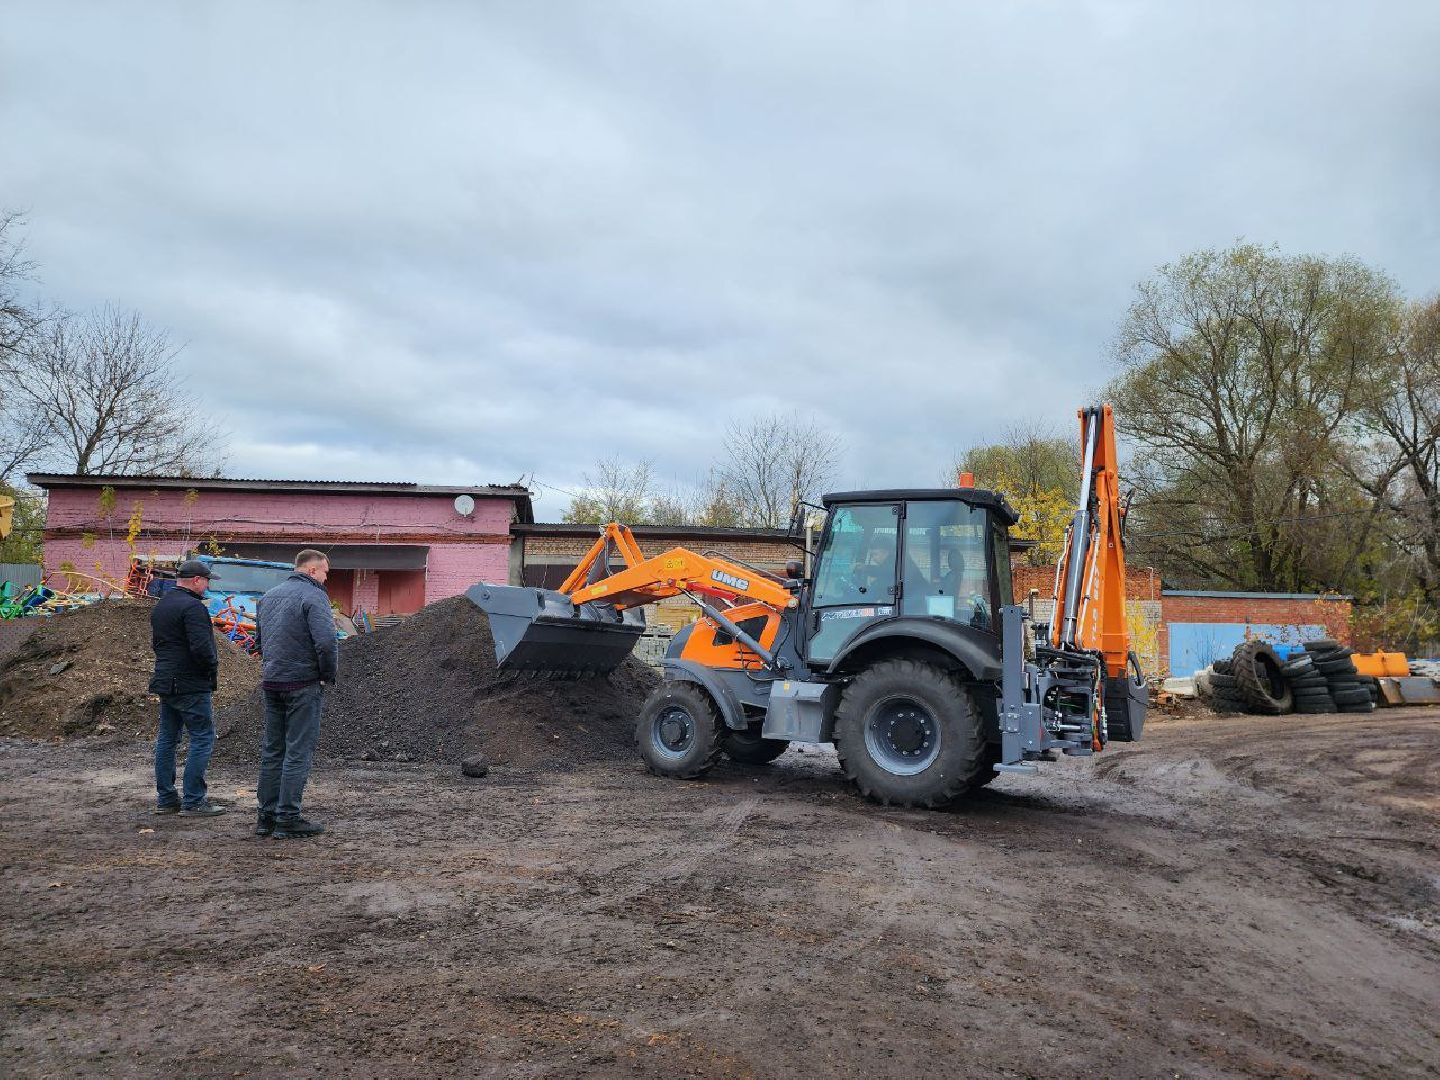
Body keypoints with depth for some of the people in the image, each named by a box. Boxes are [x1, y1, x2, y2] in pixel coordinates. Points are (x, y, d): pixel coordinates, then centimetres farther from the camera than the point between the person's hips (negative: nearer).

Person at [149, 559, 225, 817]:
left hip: (164, 682, 10)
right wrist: (213, 667, -7)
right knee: (203, 738, -4)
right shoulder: (193, 607, -17)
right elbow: (201, 647, -24)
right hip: (190, 685, -10)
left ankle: (165, 798, 20)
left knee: (167, 739, 13)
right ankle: (193, 802, -4)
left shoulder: (160, 606, 15)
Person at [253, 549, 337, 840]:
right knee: (299, 751, -2)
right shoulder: (313, 596, -12)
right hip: (303, 684, -8)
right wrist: (329, 675, -8)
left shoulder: (268, 596, 15)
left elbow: (259, 641, 22)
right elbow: (326, 641, -22)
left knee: (272, 750, 14)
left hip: (270, 683, 8)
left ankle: (267, 816, 18)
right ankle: (288, 819, -1)